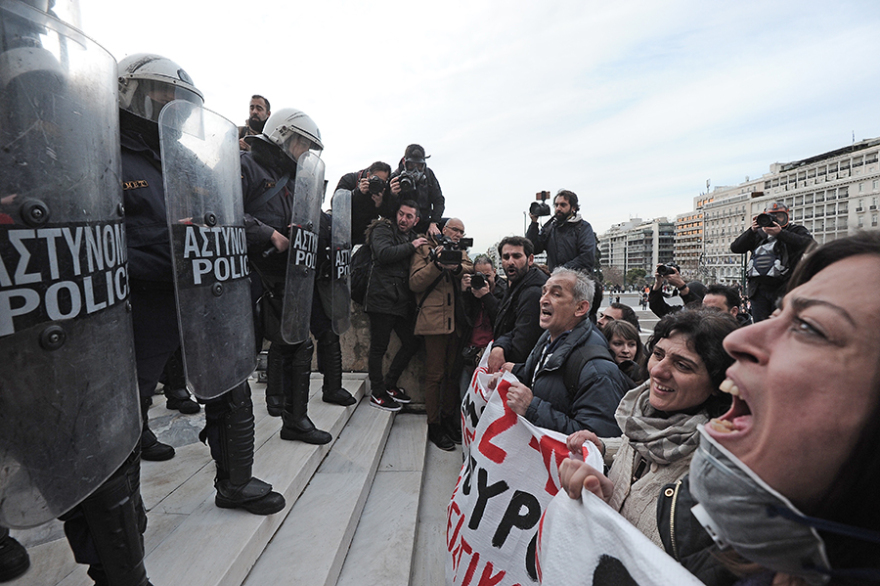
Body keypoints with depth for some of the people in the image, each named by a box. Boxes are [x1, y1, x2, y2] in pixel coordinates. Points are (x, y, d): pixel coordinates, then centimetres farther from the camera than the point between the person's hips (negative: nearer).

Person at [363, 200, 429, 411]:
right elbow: (384, 253, -20)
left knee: (412, 343, 13)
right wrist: (411, 246, -12)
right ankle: (376, 393, 15)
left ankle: (389, 383, 30)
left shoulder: (414, 237, 19)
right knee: (379, 347, 1)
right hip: (382, 298, -7)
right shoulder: (383, 230, -1)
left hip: (403, 301, 8)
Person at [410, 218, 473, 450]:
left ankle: (449, 419, 24)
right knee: (435, 374, -2)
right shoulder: (425, 249, 8)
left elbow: (471, 270, 3)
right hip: (434, 319, -5)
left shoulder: (461, 253, 23)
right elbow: (414, 283, -3)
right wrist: (437, 265, -16)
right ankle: (433, 425, 8)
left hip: (456, 321, 5)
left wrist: (457, 267, -17)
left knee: (452, 372, 10)